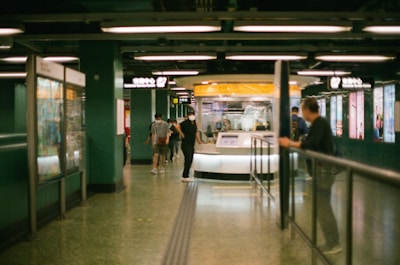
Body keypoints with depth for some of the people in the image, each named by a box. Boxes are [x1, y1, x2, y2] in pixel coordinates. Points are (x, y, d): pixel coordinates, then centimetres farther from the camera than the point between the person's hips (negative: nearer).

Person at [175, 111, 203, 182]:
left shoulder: (194, 123, 13)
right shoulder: (185, 123, -11)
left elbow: (196, 132, 24)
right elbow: (177, 127, -23)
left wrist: (199, 141, 23)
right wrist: (182, 134, -16)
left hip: (192, 145, 8)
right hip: (186, 144, -8)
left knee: (190, 161, 10)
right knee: (188, 160, -10)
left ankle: (185, 176, 17)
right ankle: (185, 177, -5)